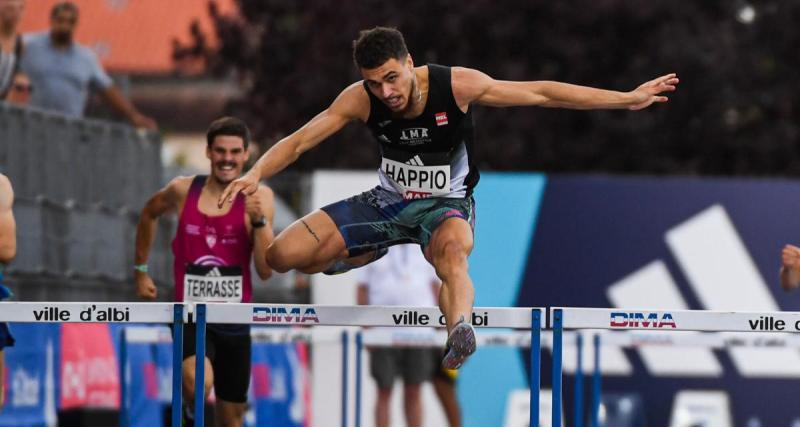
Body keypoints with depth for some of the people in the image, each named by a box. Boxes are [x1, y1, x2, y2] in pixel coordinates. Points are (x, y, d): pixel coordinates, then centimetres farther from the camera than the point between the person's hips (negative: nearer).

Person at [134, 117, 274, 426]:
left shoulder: (258, 197, -4)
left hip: (234, 322, 1)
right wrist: (140, 270, 22)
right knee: (198, 383, -32)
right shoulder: (183, 191, -1)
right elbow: (149, 214, 22)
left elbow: (265, 270, -11)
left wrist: (259, 221, -23)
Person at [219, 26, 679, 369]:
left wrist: (628, 99, -16)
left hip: (445, 204, -3)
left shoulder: (456, 86, -20)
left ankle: (460, 332, -71)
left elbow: (542, 94, -15)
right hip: (389, 200, 3)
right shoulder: (361, 99, -15)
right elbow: (300, 140, -11)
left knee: (453, 251, -42)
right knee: (282, 255, -11)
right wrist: (255, 174, -31)